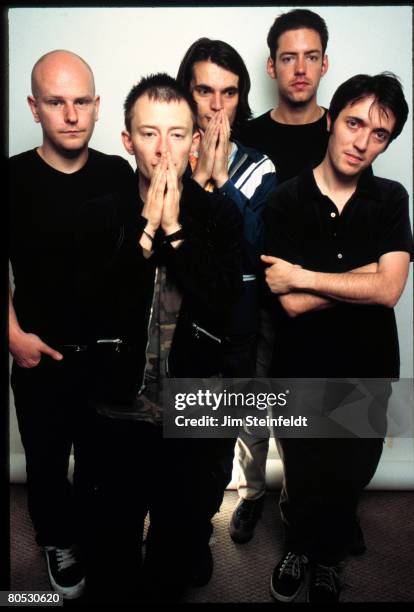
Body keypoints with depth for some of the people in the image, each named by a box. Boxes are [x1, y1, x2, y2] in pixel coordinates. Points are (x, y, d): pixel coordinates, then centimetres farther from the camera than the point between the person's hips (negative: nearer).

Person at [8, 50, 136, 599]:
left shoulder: (119, 174, -3)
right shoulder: (14, 177, -9)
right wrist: (14, 333, -9)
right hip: (41, 356, -1)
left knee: (99, 457, 19)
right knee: (47, 459, 16)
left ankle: (91, 535, 47)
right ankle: (59, 541, 44)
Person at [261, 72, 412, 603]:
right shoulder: (286, 201, -10)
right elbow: (292, 303, -19)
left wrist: (302, 276, -18)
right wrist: (368, 272, -17)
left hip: (368, 371, 2)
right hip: (302, 370, -1)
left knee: (348, 481, 19)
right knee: (303, 480, 17)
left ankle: (327, 560, 49)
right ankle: (298, 547, 50)